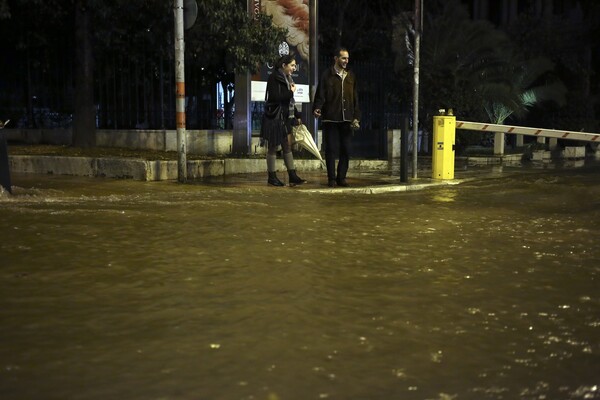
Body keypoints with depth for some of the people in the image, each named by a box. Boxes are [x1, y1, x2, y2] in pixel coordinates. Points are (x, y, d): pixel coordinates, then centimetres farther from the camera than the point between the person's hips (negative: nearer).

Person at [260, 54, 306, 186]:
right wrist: (290, 92, -13)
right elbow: (275, 98, -20)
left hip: (286, 118, 8)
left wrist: (297, 116, 13)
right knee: (273, 147, 0)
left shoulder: (287, 79, 14)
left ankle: (292, 176, 8)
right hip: (274, 117, -8)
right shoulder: (274, 78, -11)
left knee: (287, 147, 7)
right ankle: (272, 177, 8)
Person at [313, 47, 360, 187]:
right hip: (330, 119, -4)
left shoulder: (351, 76, 14)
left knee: (346, 150, 4)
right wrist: (317, 108, -20)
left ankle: (341, 177, 14)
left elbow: (355, 98, 16)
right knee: (331, 149, -1)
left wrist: (356, 117, 9)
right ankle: (331, 178, 7)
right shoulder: (327, 75, 1)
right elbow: (320, 95, -2)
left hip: (346, 120, 4)